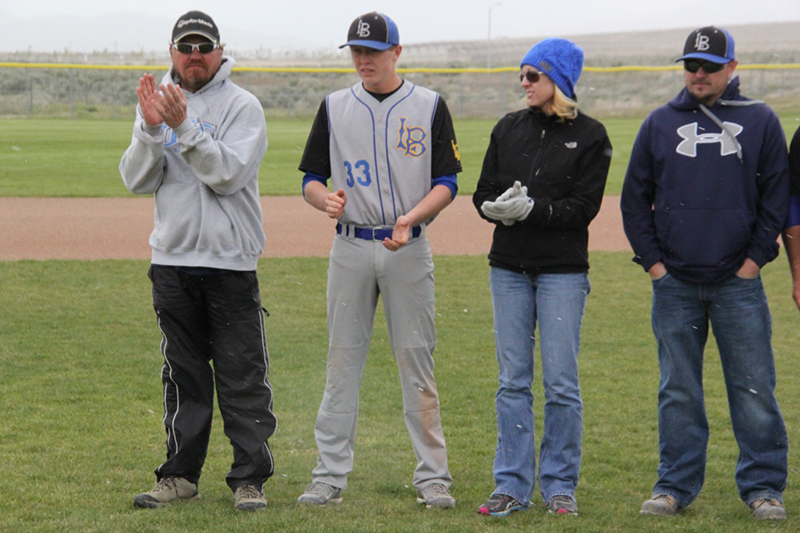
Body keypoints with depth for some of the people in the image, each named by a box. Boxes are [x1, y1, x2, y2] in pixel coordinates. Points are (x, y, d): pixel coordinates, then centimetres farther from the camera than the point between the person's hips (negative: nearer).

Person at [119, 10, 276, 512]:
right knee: (183, 375, 11)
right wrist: (151, 130, -15)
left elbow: (229, 174, -17)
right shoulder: (159, 101, 10)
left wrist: (183, 126, -23)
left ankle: (251, 478, 3)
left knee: (243, 377, -3)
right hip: (172, 262, 4)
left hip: (231, 265, -4)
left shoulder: (242, 106, -3)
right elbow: (137, 180, 1)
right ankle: (181, 475, 18)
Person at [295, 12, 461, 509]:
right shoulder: (335, 108, 8)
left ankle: (433, 476, 5)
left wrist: (411, 219, -19)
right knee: (342, 361, 2)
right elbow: (311, 179, 8)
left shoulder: (430, 106, 3)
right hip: (351, 247, 2)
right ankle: (330, 475, 6)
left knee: (417, 361, -1)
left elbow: (446, 183, -1)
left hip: (409, 248, -2)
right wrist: (325, 198, -16)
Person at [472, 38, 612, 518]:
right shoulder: (509, 128, 11)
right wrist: (498, 207, -13)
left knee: (561, 382, -2)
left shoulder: (590, 136, -2)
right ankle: (513, 486, 11)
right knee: (513, 380, 5)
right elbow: (483, 193, 9)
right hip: (509, 267, 4)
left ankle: (561, 486, 9)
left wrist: (533, 209, -20)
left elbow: (584, 207, -8)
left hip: (563, 271, -4)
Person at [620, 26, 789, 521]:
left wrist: (756, 258, -2)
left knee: (754, 388, -1)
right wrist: (652, 260, 3)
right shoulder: (660, 124, 9)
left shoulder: (761, 122, 5)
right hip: (674, 284, 2)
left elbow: (777, 196, 5)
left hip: (739, 282, -2)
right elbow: (635, 197, 12)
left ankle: (763, 486, 6)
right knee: (678, 392, 6)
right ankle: (676, 485, 14)